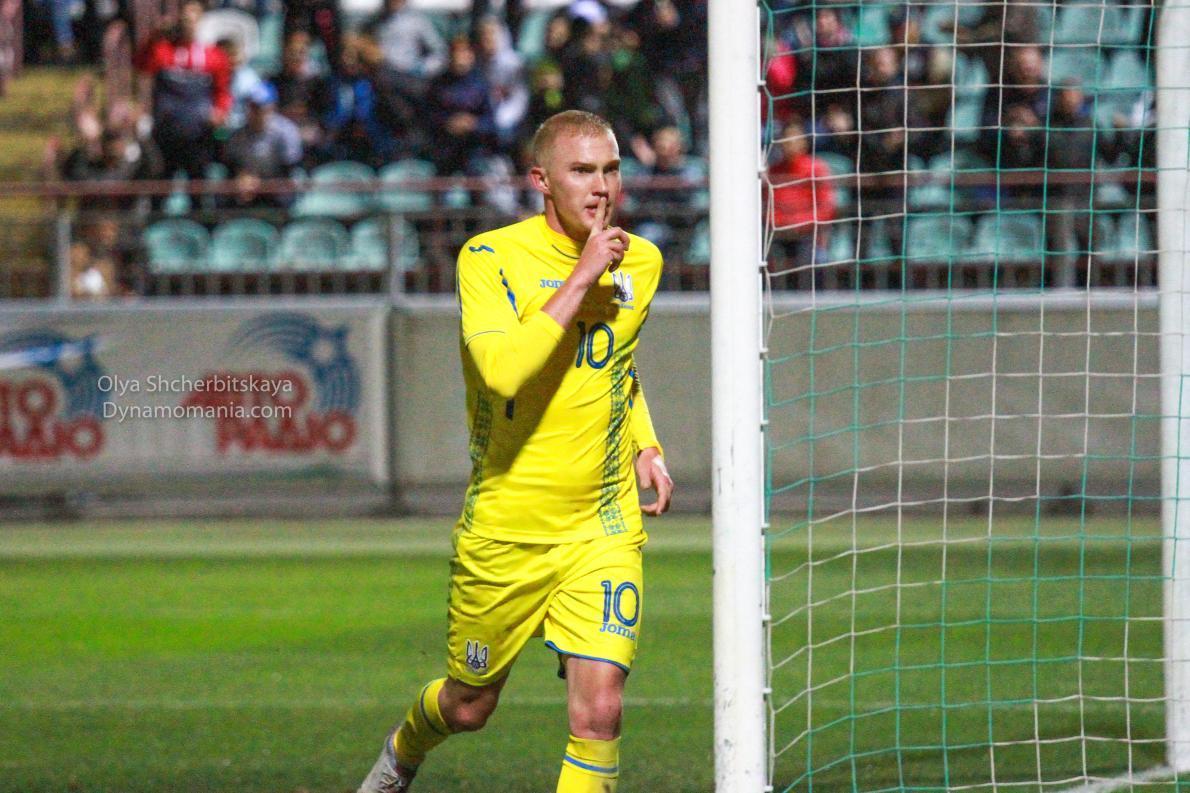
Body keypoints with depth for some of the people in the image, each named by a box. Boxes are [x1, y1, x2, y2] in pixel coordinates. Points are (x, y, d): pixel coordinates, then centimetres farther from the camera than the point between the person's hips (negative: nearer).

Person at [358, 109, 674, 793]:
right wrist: (580, 278, -26)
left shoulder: (640, 262, 5)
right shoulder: (491, 258, -11)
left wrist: (644, 445, 11)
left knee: (599, 709, -15)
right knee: (468, 706, 16)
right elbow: (504, 371, -29)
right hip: (505, 527, -2)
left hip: (604, 530, 2)